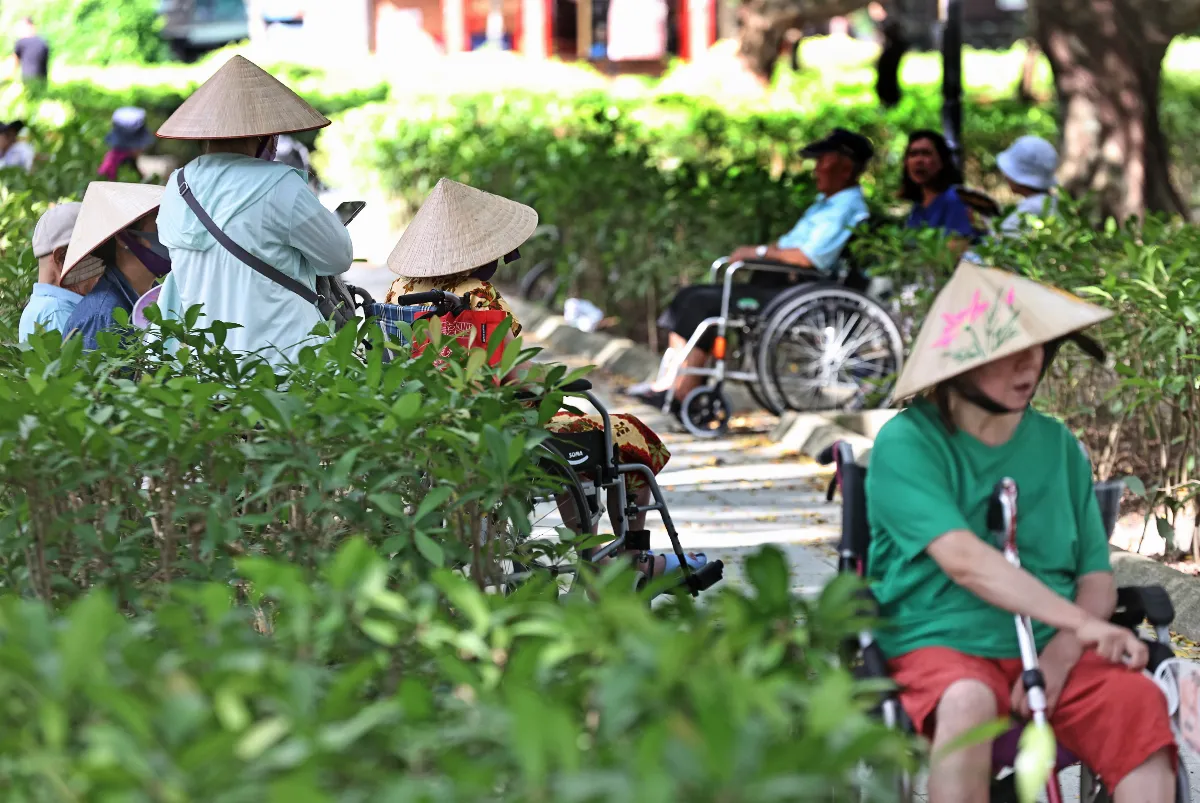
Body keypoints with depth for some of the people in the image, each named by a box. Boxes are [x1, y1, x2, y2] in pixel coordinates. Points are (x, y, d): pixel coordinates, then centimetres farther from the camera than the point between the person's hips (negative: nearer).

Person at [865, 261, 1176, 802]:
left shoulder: (1058, 445, 13)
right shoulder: (907, 443, -4)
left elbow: (1096, 578, 9)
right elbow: (963, 560, -18)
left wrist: (1060, 653, -14)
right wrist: (1081, 622, -27)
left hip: (1053, 647, 4)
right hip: (941, 646, -4)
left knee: (1138, 703, -26)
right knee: (968, 703, -38)